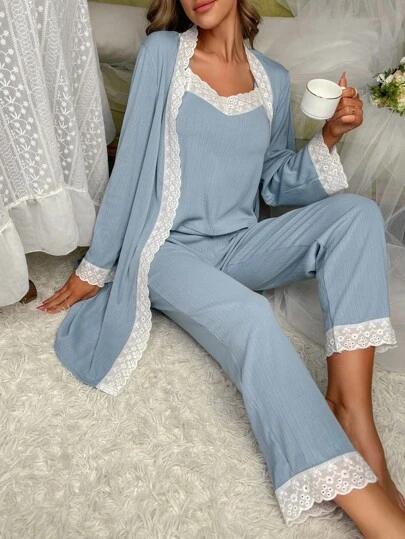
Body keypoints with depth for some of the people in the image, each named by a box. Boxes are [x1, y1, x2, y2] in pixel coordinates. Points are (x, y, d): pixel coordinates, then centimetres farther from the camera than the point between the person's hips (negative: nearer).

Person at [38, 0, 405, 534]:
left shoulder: (273, 79, 11)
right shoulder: (163, 52, 1)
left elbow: (277, 184, 14)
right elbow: (130, 166, -2)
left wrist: (329, 136, -4)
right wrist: (94, 268, 0)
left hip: (239, 247, 5)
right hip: (169, 251, -4)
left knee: (358, 212, -17)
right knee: (251, 317, -34)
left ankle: (350, 407, -26)